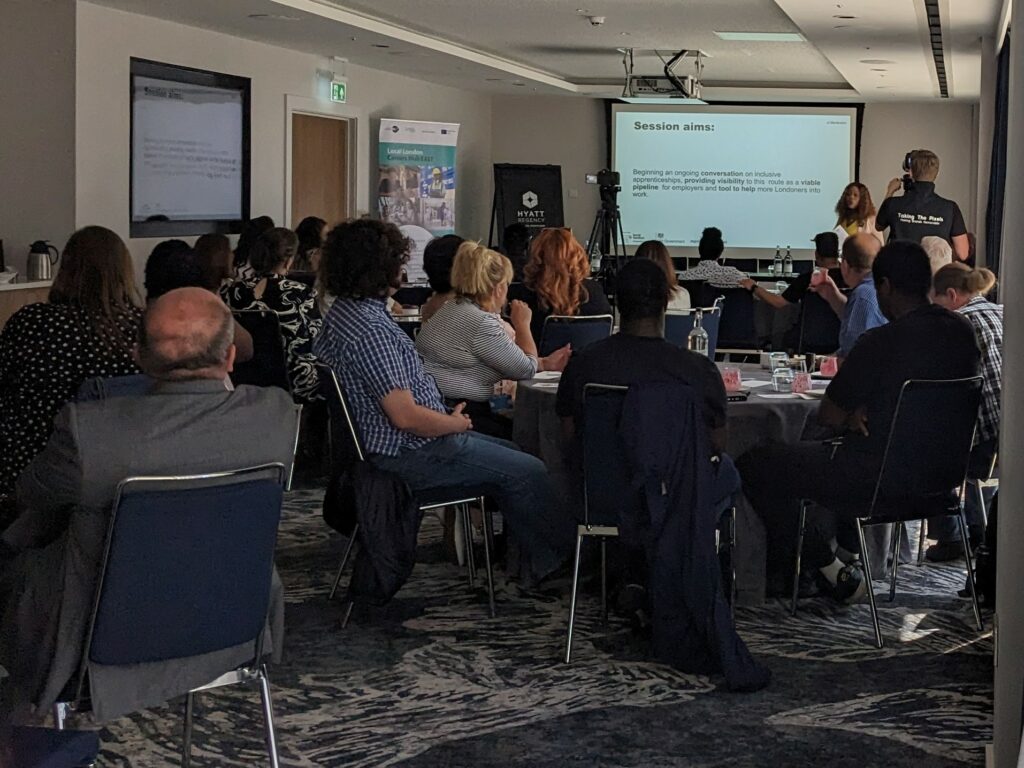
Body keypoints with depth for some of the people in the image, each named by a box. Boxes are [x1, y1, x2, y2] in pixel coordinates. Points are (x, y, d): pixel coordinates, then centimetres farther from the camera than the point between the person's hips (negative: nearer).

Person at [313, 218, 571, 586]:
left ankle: (537, 565, 23)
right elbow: (406, 416, -28)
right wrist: (457, 422, -10)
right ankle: (568, 552, 19)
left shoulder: (345, 309, 6)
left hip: (389, 443, 11)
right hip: (408, 453, -11)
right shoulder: (370, 330, -27)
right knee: (528, 471, -2)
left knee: (513, 456, 19)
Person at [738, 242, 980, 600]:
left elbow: (829, 416, -13)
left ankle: (830, 570, 7)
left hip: (875, 480, -9)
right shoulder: (963, 332, 0)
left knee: (753, 466, 4)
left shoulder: (881, 342, -23)